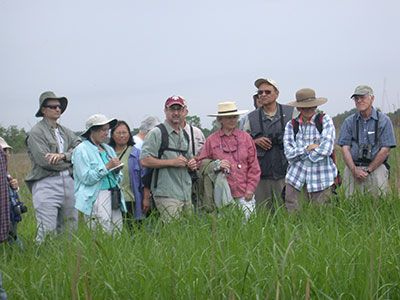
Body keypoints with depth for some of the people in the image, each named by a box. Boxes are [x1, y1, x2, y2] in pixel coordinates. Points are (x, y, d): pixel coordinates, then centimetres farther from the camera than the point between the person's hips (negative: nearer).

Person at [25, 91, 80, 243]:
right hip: (46, 184, -7)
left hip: (68, 183, 7)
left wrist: (63, 155, -15)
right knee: (47, 232, -12)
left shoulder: (65, 131, 18)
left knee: (69, 229, 8)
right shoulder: (36, 132, -3)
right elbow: (44, 161, -14)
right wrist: (71, 161, -2)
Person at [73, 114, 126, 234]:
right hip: (96, 200, -7)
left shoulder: (108, 149, 19)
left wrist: (117, 170, 1)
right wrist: (107, 167, -14)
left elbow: (119, 179, 23)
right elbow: (86, 178, -14)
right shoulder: (81, 150, -2)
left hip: (114, 198, 7)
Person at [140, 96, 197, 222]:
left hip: (186, 194, 7)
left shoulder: (185, 135, 19)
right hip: (167, 195, -7)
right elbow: (144, 161, -13)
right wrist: (172, 162, -15)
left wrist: (192, 163, 7)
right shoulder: (156, 133, -5)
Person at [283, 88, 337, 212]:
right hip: (297, 174, 2)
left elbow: (326, 149, -11)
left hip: (320, 175, -2)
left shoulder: (325, 121, 0)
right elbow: (289, 153, -2)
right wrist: (307, 148, -14)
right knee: (290, 210, -3)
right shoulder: (291, 125, 6)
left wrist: (299, 153, -4)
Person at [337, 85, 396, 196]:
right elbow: (345, 148, 4)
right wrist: (354, 170, -10)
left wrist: (368, 170, -7)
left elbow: (385, 150, -3)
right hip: (352, 167, 2)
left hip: (376, 167, -2)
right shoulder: (349, 122, 9)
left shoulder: (384, 120, 2)